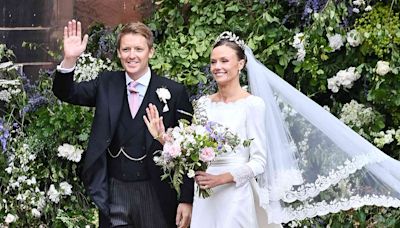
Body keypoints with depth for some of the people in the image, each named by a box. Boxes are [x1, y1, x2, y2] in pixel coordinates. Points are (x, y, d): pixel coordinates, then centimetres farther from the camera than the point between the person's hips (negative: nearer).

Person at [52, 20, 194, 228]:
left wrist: (187, 200, -5)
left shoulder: (174, 92, -4)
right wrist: (69, 59, -21)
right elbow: (66, 93, -2)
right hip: (114, 193, 2)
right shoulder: (106, 84, 6)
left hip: (156, 195, -2)